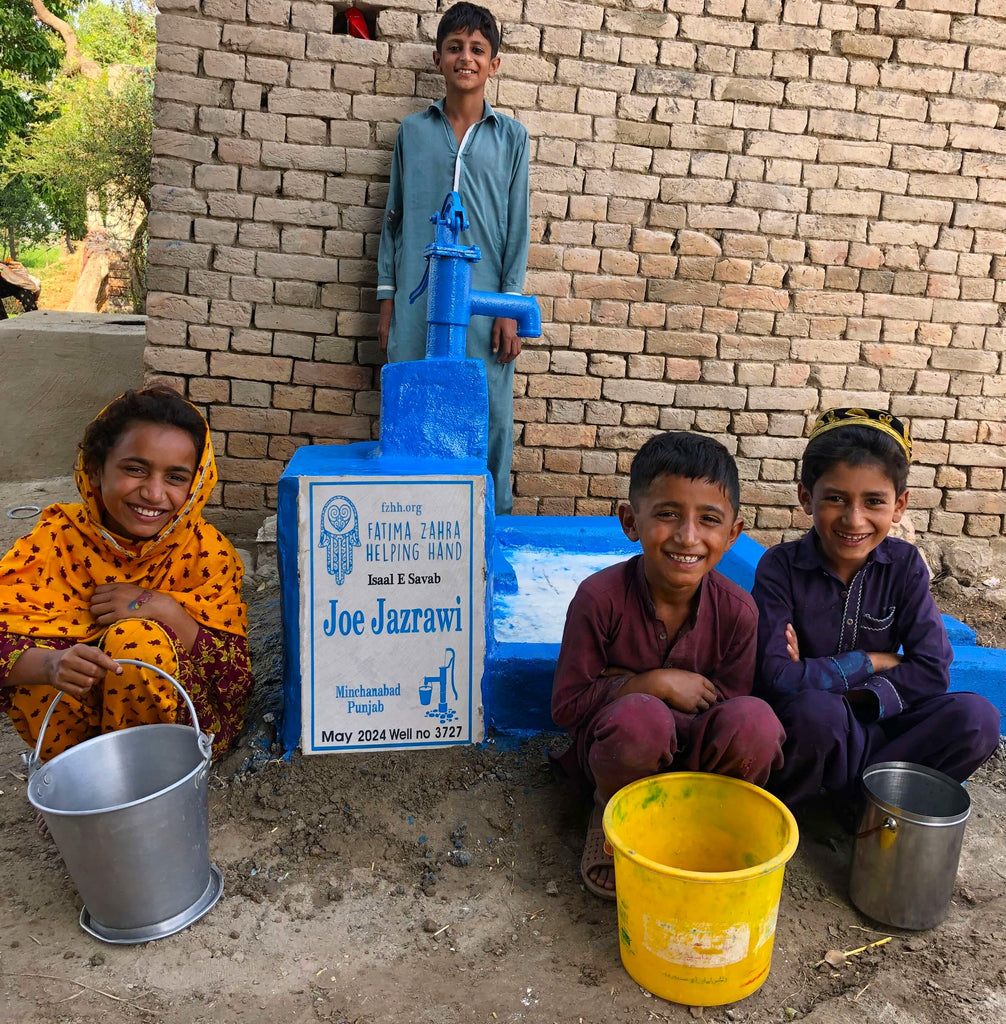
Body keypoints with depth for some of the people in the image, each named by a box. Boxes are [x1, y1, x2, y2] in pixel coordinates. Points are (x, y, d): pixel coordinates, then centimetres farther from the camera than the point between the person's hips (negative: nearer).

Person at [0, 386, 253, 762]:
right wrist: (50, 664, -41)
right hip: (76, 721, 2)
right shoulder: (58, 539, -12)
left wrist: (166, 610, -30)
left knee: (136, 638, -29)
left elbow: (233, 675, -16)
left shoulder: (207, 551, -15)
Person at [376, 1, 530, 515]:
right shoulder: (413, 131, 11)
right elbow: (394, 218, 13)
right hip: (417, 301, 1)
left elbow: (517, 225, 7)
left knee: (489, 416, 0)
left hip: (484, 301, -1)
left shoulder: (511, 136, 9)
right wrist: (387, 299, 7)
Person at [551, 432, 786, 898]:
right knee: (640, 714, -38)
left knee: (755, 719, -31)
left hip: (694, 753, 2)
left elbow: (727, 704, -8)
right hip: (614, 749, -2)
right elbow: (567, 705, -14)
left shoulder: (736, 610, -13)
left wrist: (623, 683, -17)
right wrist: (655, 684, -24)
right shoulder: (600, 597, -20)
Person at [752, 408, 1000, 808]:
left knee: (976, 717, -20)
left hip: (871, 722, 4)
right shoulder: (781, 566, -15)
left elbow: (932, 670, -10)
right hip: (800, 721, -3)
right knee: (816, 709, -37)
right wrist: (869, 662, -14)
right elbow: (776, 676, -23)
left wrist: (822, 676, -18)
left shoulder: (904, 565, -5)